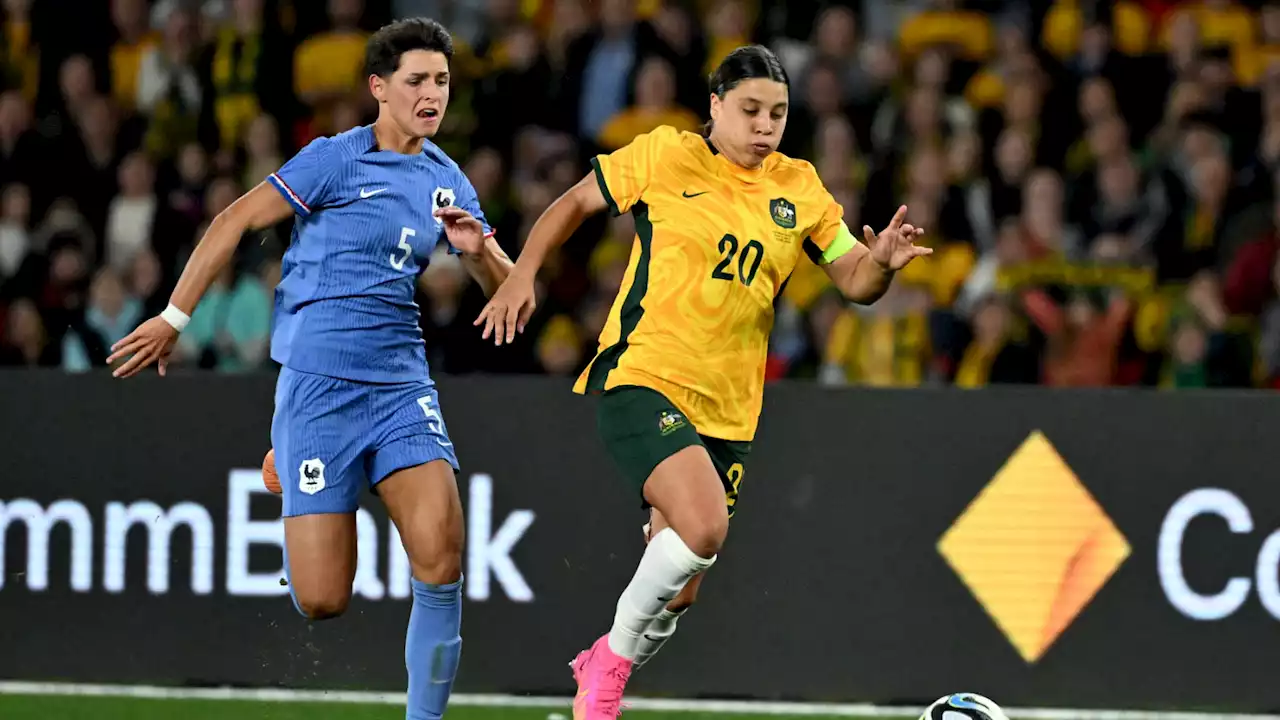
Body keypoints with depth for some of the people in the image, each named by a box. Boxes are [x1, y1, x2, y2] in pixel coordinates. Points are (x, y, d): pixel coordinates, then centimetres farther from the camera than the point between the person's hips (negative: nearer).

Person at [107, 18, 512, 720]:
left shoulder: (446, 180, 10)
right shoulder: (337, 160, -6)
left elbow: (506, 287, 16)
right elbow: (236, 220, -3)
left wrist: (478, 250, -8)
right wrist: (174, 318, -4)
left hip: (400, 379, 4)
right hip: (318, 383, -4)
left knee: (440, 556, -20)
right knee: (321, 601, -6)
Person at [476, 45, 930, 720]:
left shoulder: (800, 189, 9)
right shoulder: (663, 157, -1)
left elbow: (854, 280, 10)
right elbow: (576, 201, 11)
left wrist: (882, 261, -12)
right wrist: (522, 275, 2)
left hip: (728, 409, 5)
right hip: (642, 380, -5)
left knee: (678, 590, 6)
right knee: (703, 525, -29)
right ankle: (613, 657, -7)